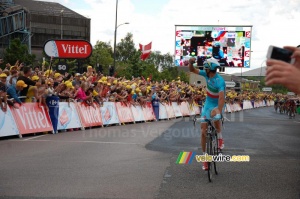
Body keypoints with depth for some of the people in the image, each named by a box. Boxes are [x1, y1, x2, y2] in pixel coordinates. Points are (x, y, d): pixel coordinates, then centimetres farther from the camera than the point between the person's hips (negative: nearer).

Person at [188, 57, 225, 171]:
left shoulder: (219, 81, -27)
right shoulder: (207, 75, -7)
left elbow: (222, 98, -39)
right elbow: (192, 70, 3)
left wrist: (219, 111, -50)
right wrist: (190, 62, -19)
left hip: (217, 105, -6)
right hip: (207, 105, 6)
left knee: (216, 118, -42)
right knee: (203, 132, 2)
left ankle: (220, 138, -13)